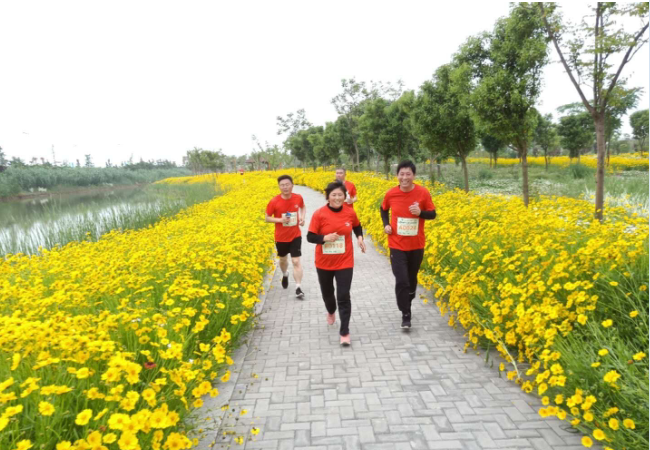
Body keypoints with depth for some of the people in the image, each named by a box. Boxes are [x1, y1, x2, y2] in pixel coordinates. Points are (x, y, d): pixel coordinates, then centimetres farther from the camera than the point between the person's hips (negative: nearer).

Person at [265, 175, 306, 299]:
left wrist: (303, 217, -7)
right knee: (283, 259, 21)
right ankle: (285, 274, 52)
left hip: (295, 236, 0)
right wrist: (280, 220, -24)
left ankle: (298, 288, 0)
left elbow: (303, 208, 13)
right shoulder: (274, 202, -17)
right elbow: (267, 218, -6)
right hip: (281, 237, 0)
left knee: (296, 261, -7)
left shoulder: (298, 198, -10)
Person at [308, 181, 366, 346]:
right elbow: (310, 237, -11)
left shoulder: (350, 212, -6)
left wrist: (360, 238, -2)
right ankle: (331, 312, 54)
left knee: (344, 297, -6)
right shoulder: (319, 214, -14)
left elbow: (357, 226, 16)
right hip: (324, 263, 1)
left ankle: (345, 332, 6)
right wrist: (325, 238, -28)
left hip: (344, 262, 0)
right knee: (327, 293, 20)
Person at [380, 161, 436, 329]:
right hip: (397, 245, -1)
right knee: (401, 281, -8)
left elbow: (433, 214, -1)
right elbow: (383, 209, 13)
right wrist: (386, 224, -4)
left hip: (416, 245, 1)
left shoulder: (423, 193, -12)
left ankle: (407, 304, 44)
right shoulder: (391, 194, -8)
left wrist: (420, 212, -22)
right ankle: (406, 314, 10)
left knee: (411, 279, 18)